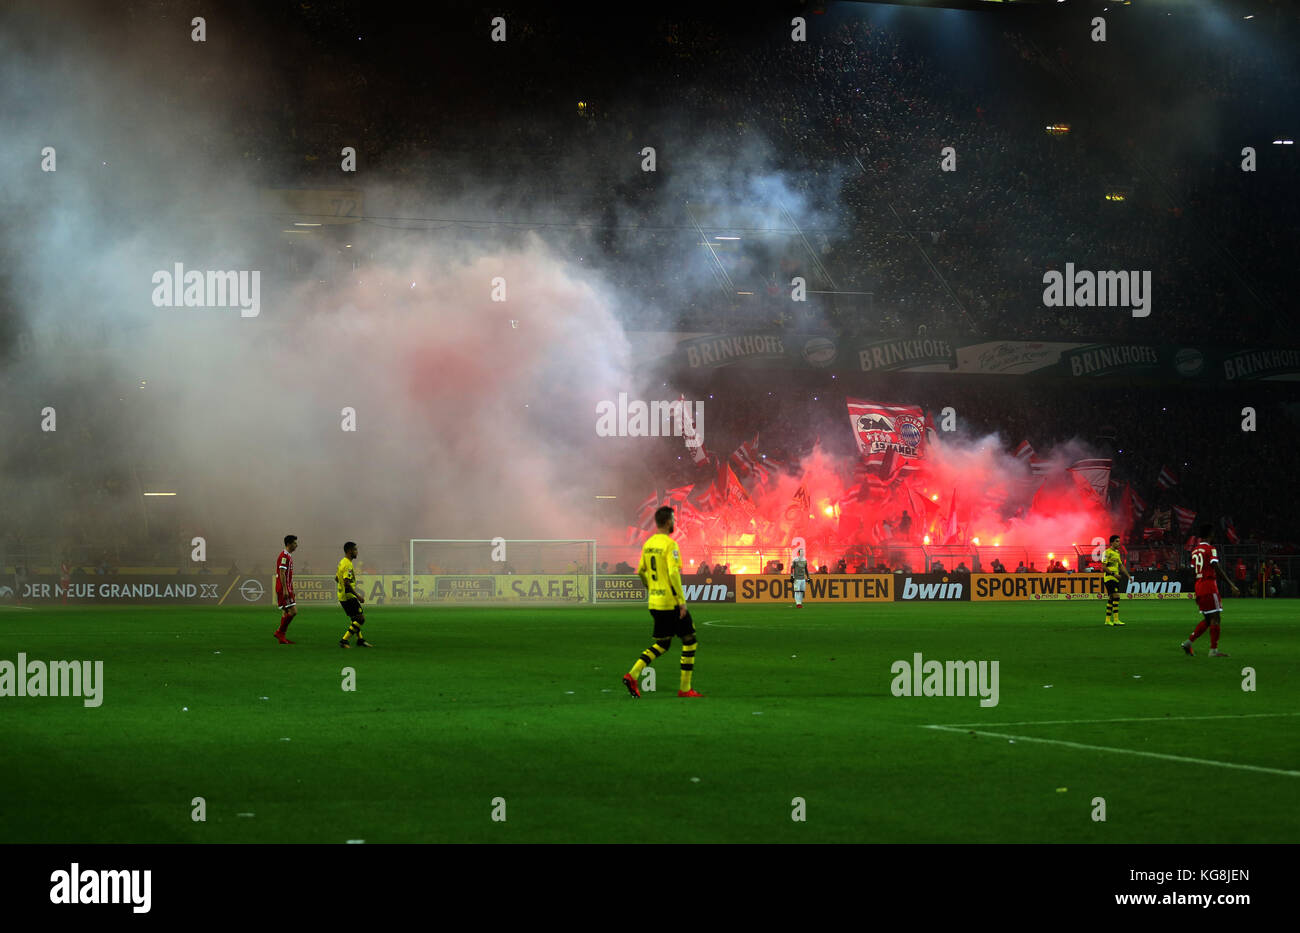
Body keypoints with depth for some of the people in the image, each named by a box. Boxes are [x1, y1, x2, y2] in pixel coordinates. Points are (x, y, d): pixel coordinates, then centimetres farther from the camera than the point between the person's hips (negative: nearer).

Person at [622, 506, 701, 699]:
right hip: (671, 602, -8)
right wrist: (682, 601, -18)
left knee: (662, 644, 15)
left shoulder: (648, 544, 10)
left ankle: (632, 675, -4)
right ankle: (685, 688, 7)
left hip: (655, 603, 8)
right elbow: (673, 573, -21)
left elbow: (641, 572, 16)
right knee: (689, 640, 7)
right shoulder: (670, 544, -14)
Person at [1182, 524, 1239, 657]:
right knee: (1215, 617, -5)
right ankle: (1213, 650, -8)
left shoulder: (1194, 550, 14)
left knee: (1207, 619, 14)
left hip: (1198, 585, 8)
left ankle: (1188, 642, 7)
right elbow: (1217, 568, -19)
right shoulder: (1210, 549, -9)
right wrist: (1231, 585, -19)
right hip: (1209, 585, -8)